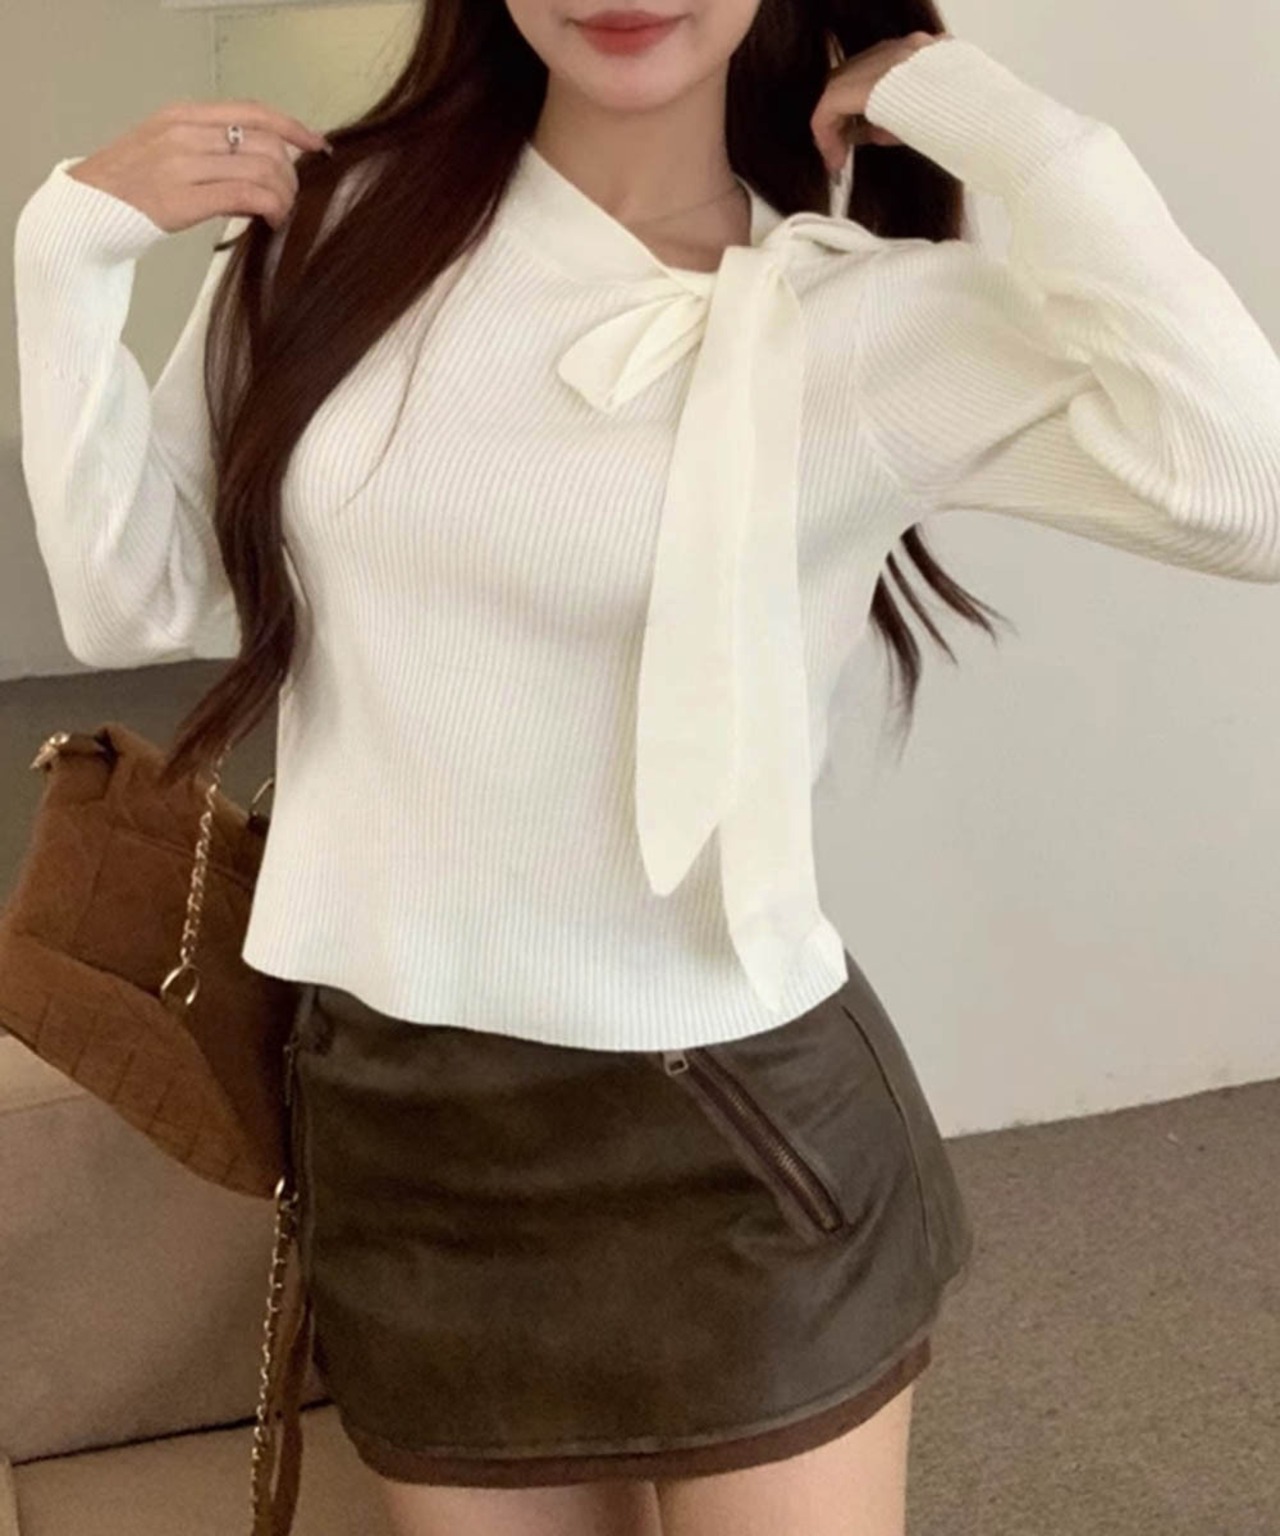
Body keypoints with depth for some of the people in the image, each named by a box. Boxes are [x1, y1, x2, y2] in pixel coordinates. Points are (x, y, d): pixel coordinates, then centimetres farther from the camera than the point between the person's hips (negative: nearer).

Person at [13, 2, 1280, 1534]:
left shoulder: (878, 317, -11)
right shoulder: (331, 233, 0)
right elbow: (135, 601, 4)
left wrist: (1015, 130, -19)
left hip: (734, 1137, -3)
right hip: (395, 1131, 4)